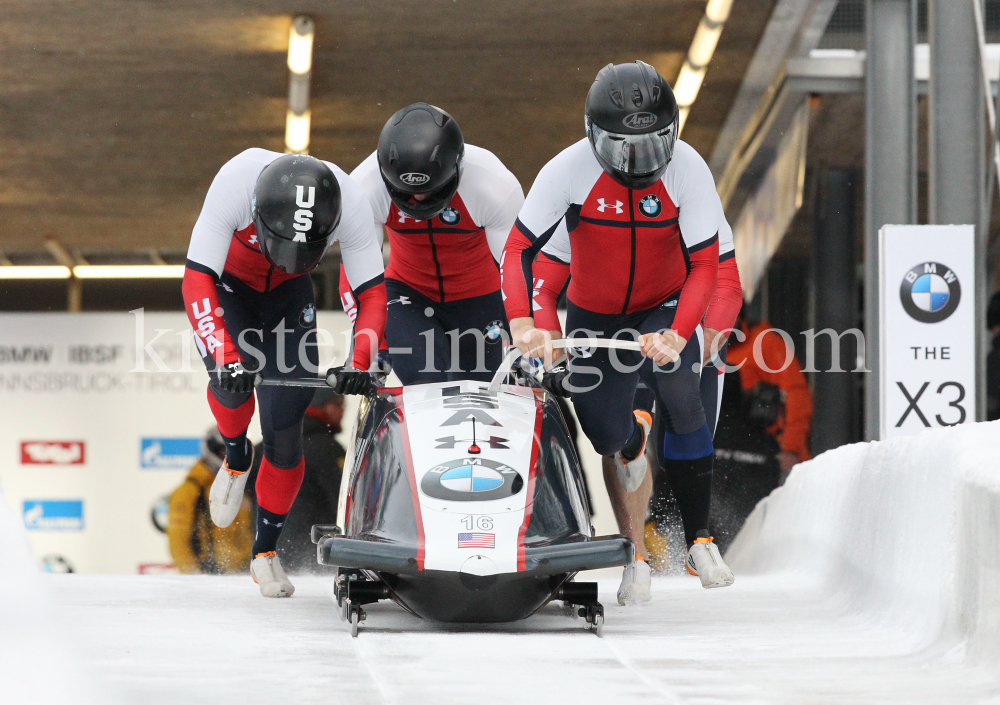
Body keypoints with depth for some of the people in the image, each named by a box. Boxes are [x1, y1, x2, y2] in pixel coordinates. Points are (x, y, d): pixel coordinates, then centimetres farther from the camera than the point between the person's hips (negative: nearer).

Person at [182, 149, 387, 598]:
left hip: (287, 294, 2)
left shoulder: (351, 205, -33)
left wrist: (359, 364, -39)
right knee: (233, 381, -28)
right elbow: (196, 281, -37)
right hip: (225, 286, -2)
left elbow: (374, 294, -23)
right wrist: (224, 357, -49)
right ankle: (236, 458, 7)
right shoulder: (234, 184, -39)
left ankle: (266, 552, 13)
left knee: (284, 429, -6)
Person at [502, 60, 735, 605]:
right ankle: (636, 553, 26)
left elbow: (704, 267, -19)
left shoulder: (687, 170, -21)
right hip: (593, 315, 1)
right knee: (610, 441, -8)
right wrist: (523, 324, -34)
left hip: (664, 308, -1)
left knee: (680, 398, -29)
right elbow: (518, 251, -18)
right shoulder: (569, 171, -22)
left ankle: (699, 540, -18)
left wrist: (679, 335, -35)